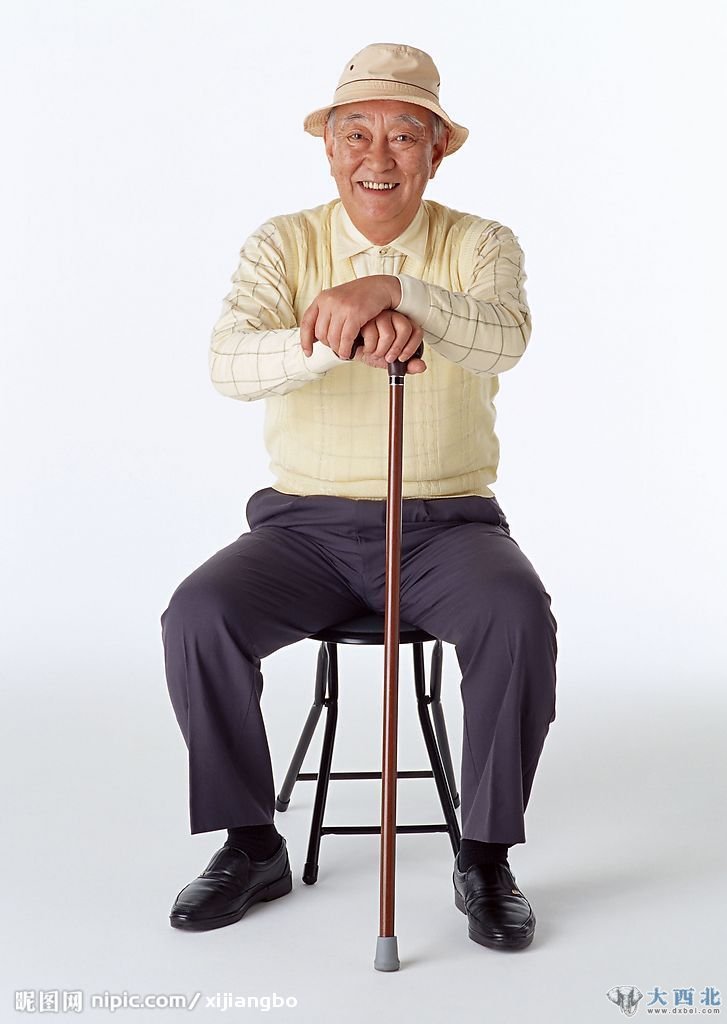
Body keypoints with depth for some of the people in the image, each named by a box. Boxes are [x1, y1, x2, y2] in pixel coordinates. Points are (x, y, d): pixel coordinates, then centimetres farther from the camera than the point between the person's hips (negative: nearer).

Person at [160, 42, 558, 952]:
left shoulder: (481, 245, 2)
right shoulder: (282, 245, 3)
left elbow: (505, 337, -22)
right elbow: (229, 363, -16)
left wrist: (394, 289, -39)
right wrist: (344, 339, -34)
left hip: (448, 521, -1)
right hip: (307, 523, 1)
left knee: (519, 619, -30)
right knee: (198, 617, -23)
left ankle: (486, 854, -9)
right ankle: (252, 846, -3)